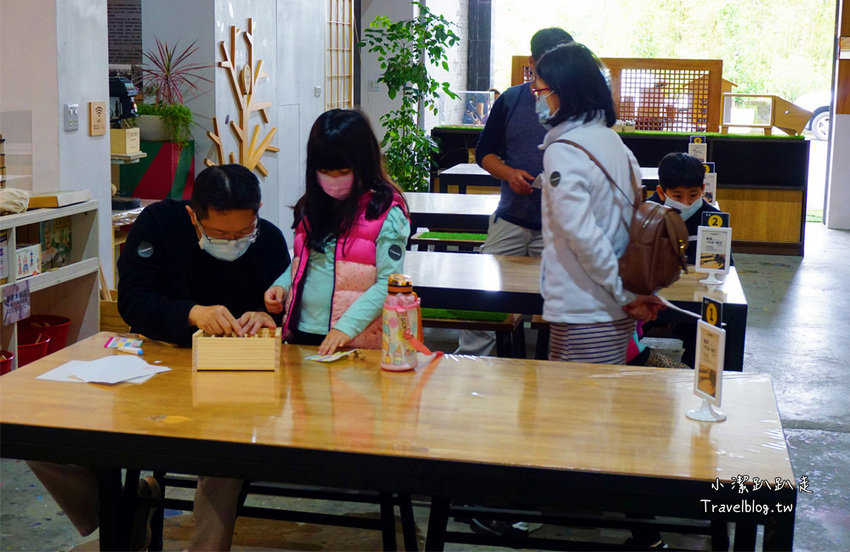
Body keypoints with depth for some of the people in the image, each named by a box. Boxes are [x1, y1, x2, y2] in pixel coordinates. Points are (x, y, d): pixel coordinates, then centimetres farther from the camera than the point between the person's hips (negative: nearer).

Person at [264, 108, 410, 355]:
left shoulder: (387, 213, -9)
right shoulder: (311, 207, 11)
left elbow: (389, 284, -14)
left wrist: (346, 326, -23)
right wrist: (281, 285, -1)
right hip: (301, 333, 6)